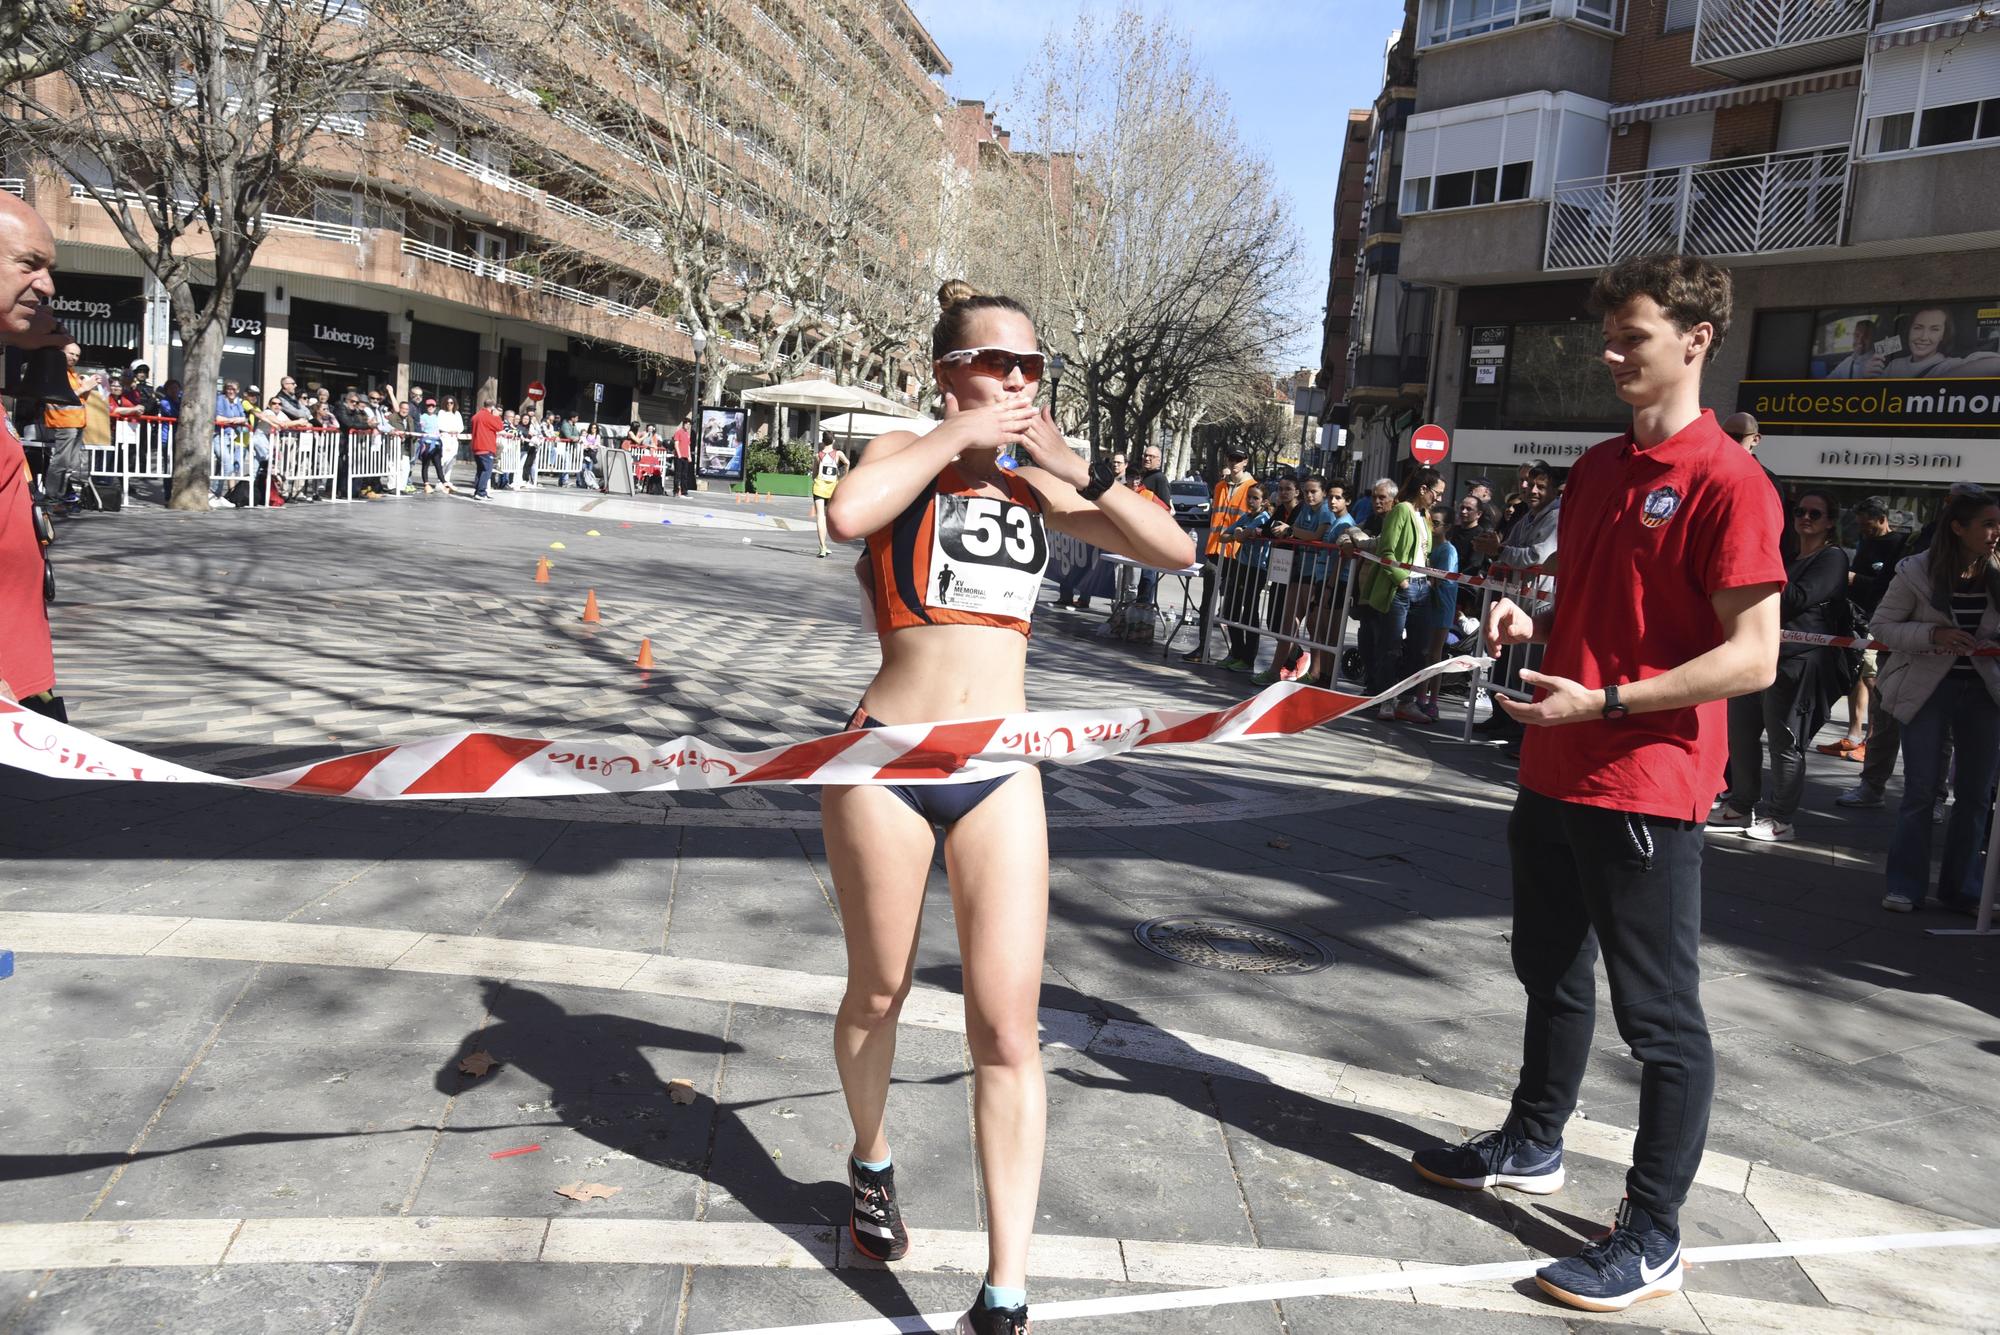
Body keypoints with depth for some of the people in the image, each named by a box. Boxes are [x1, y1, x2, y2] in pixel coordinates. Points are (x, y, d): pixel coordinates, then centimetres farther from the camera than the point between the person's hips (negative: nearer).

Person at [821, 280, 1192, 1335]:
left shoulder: (1037, 486, 11)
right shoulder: (907, 455, 0)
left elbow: (1173, 549, 4)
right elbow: (845, 516, -24)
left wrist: (1078, 470, -6)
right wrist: (957, 434, -16)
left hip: (1001, 773, 3)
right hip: (888, 759, -2)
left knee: (1007, 1029, -3)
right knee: (878, 993, 16)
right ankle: (871, 1167, 45)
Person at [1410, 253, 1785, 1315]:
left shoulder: (1728, 485, -14)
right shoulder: (1595, 468, 11)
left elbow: (1752, 657, -18)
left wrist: (1603, 701, -22)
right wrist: (1531, 623, 1)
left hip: (1645, 789, -8)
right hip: (1554, 772, 9)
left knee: (1660, 1016, 3)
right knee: (1553, 975, 22)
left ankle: (1652, 1237, 16)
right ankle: (1532, 1146, 41)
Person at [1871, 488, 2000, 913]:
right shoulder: (1916, 572, -9)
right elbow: (1881, 624, -7)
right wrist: (1933, 634, -21)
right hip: (1927, 691, -4)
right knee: (1921, 792, -1)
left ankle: (1961, 887, 20)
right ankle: (1905, 886, 10)